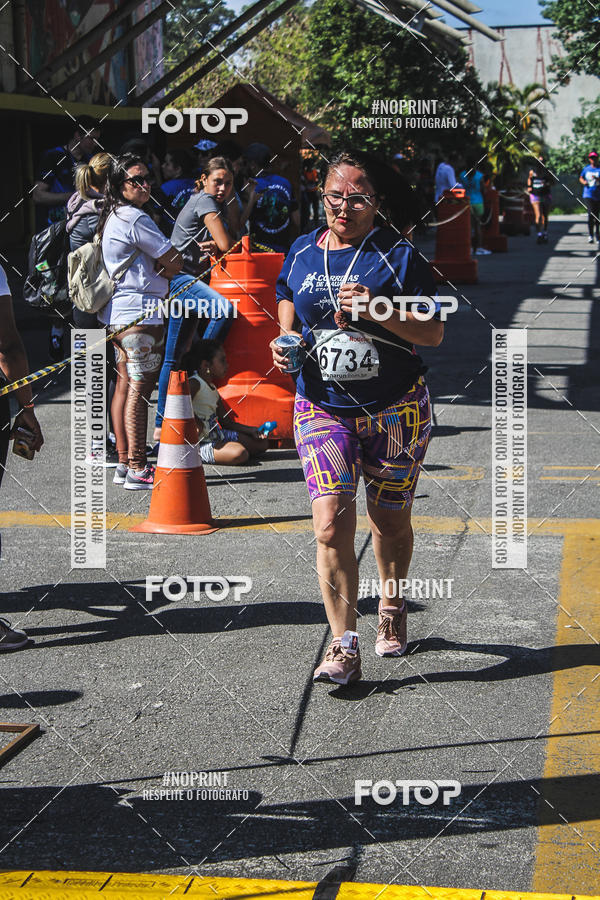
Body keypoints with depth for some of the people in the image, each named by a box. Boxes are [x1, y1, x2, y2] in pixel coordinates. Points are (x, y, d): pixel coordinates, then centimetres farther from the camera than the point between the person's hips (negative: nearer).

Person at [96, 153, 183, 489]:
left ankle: (124, 462, 18)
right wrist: (165, 271, 9)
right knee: (139, 388, -8)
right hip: (141, 312, -10)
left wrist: (159, 272, 5)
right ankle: (137, 469, -7)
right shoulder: (135, 219, -15)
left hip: (116, 314, 10)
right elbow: (175, 263, -11)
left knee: (125, 384, 13)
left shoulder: (111, 217, 16)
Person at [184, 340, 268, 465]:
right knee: (240, 454, -32)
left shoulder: (213, 389, 16)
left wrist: (251, 430, 12)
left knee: (262, 443, 11)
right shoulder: (194, 383, -13)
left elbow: (225, 421, 20)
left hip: (217, 434, 10)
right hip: (201, 440, -10)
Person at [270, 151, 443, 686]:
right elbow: (288, 317, 21)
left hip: (395, 407, -1)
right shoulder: (301, 254, 6)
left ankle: (392, 607, 40)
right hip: (322, 407, 2)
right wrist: (285, 344, -2)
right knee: (331, 524, -13)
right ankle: (344, 646, -10)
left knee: (389, 520, 12)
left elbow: (434, 333, -8)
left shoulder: (399, 257, -5)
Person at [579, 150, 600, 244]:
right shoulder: (586, 168, 9)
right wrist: (583, 182, 1)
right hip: (588, 195, 0)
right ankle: (590, 235, -11)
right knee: (591, 213, -14)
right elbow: (581, 178, 23)